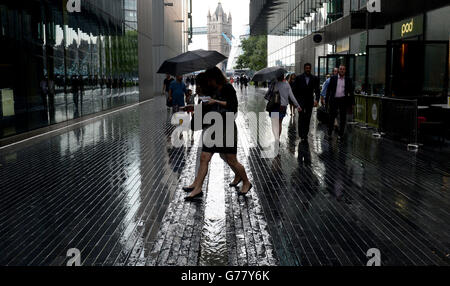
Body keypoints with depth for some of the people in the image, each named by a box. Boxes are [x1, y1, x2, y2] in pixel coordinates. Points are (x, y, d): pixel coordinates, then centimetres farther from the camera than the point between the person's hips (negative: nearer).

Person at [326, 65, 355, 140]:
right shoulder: (333, 78, 5)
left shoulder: (348, 80, 5)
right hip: (334, 99, 0)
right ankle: (329, 133, 14)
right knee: (332, 117, 4)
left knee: (343, 118, 4)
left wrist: (352, 102, 1)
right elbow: (329, 89, 6)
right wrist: (327, 98, -2)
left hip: (343, 100, 0)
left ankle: (341, 134, 12)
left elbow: (351, 91, 7)